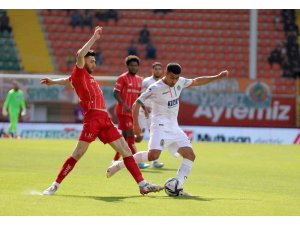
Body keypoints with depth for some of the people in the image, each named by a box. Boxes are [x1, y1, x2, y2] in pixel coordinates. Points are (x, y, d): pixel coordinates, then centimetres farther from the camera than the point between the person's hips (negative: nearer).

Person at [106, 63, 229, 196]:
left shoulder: (179, 82, 6)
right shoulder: (156, 88, -13)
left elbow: (196, 82, 24)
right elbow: (137, 104, -12)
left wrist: (217, 77, 22)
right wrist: (136, 124, -20)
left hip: (174, 127, 7)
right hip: (160, 125, -7)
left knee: (190, 155, -5)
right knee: (153, 155, -27)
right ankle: (119, 165, -13)